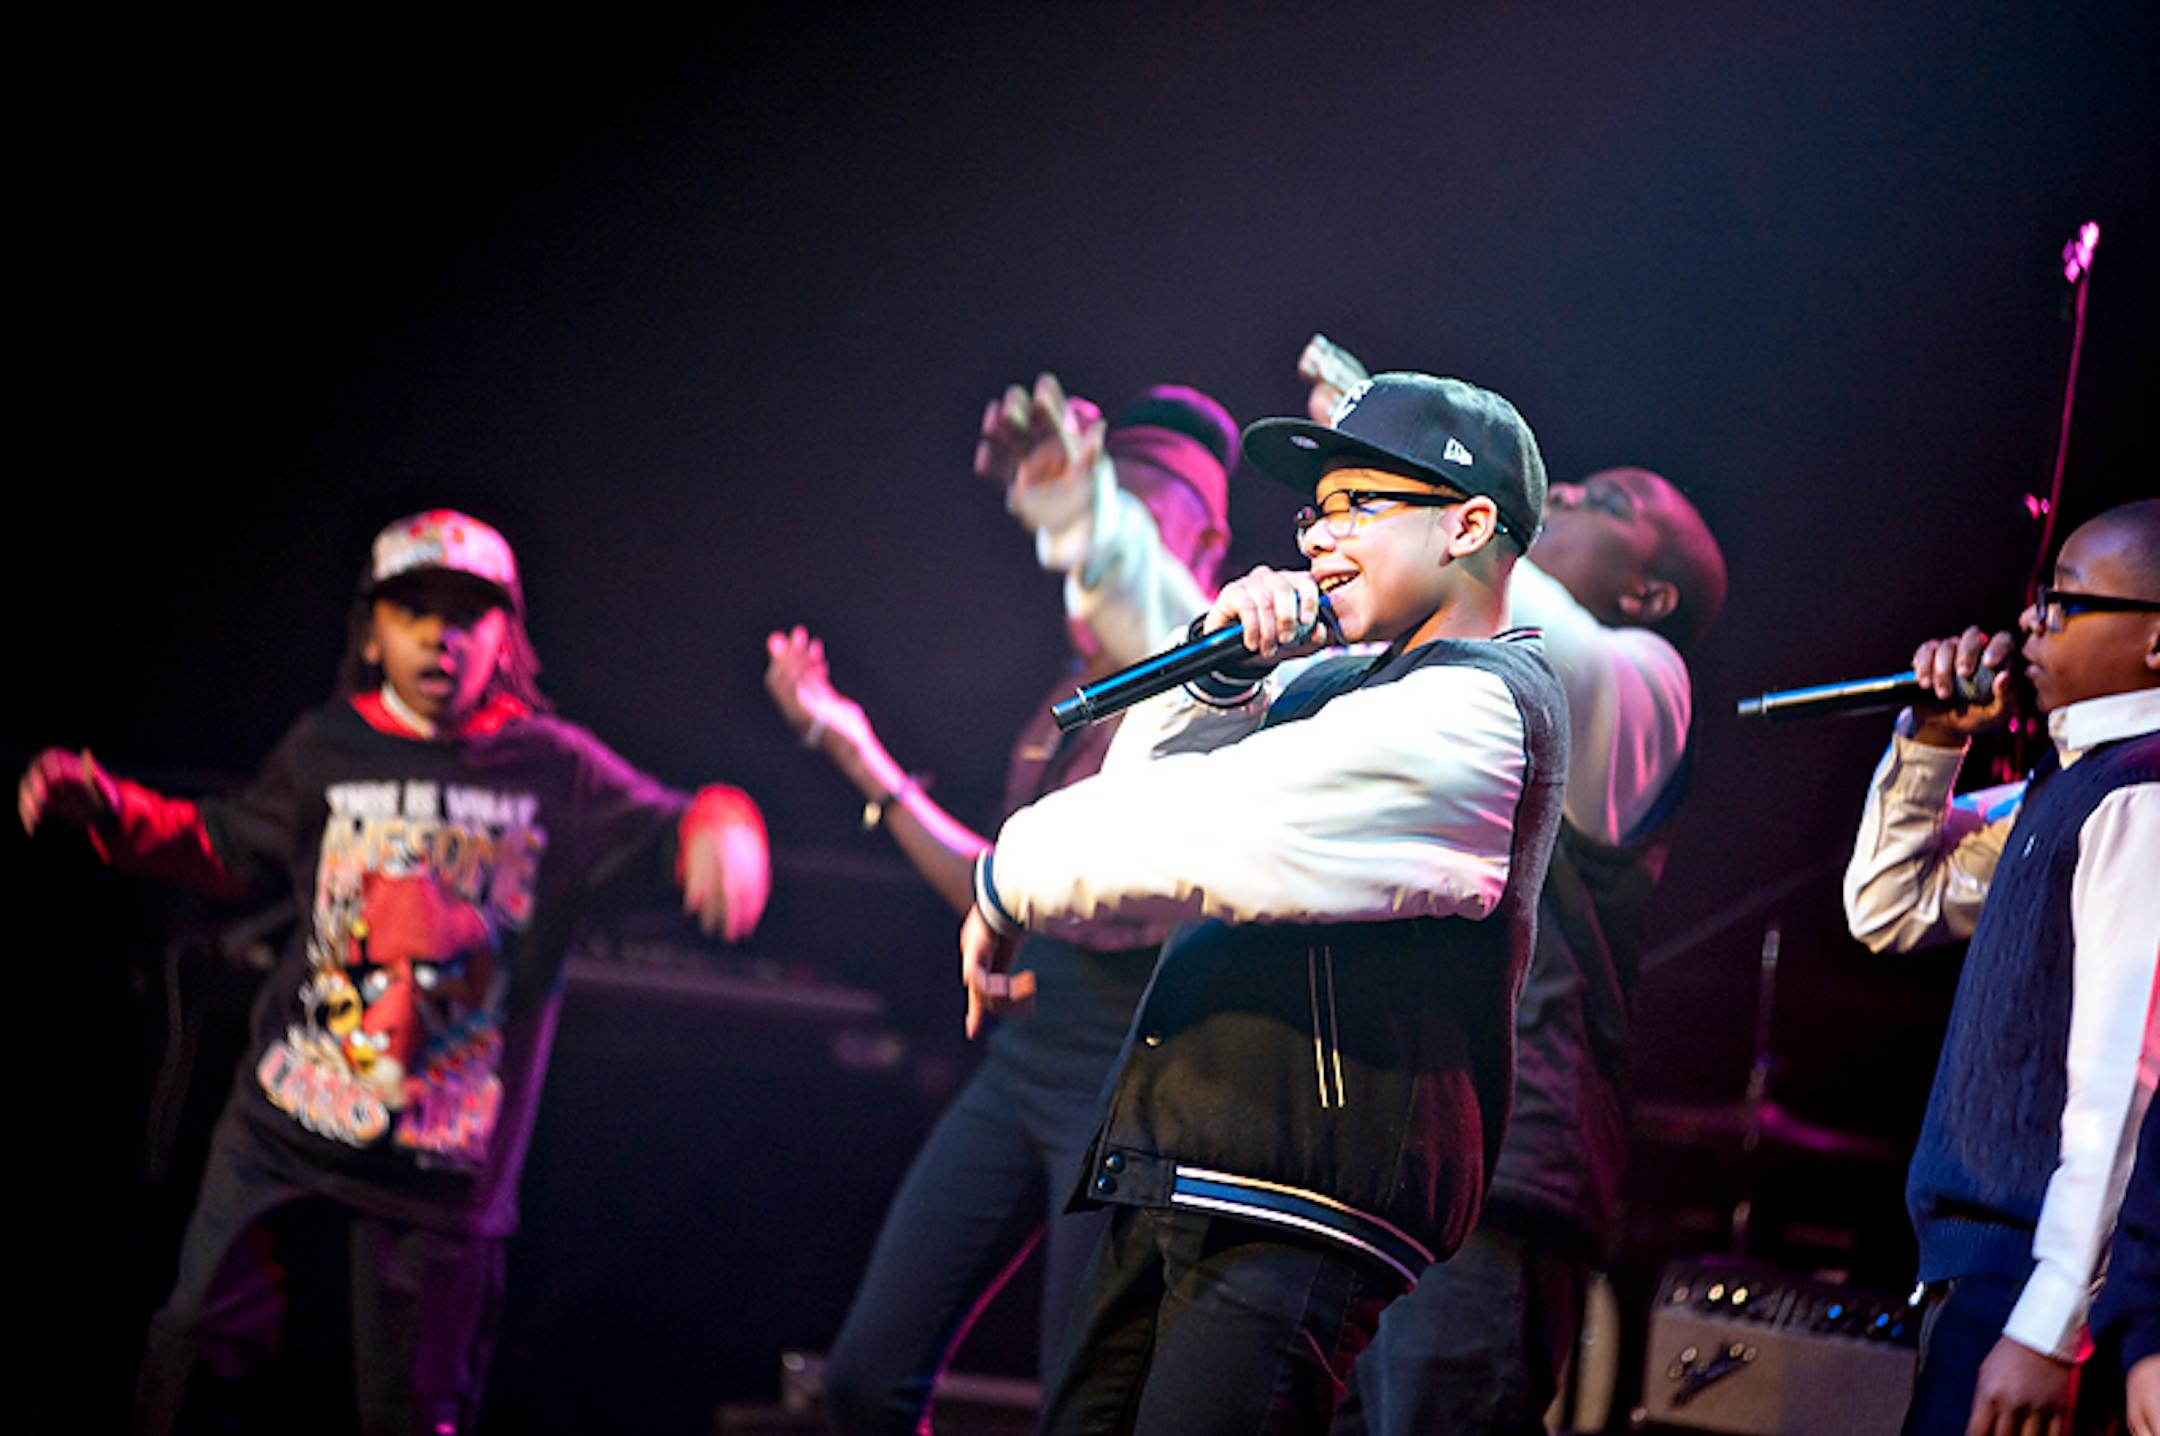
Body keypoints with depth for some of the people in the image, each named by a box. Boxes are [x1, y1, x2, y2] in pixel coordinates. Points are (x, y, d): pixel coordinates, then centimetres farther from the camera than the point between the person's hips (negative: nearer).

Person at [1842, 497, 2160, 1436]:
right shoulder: (2065, 786, 15)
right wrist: (1931, 743, 12)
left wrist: (2047, 1330, -26)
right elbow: (1887, 908, 28)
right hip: (1987, 1256, 10)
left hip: (2034, 1272, -10)